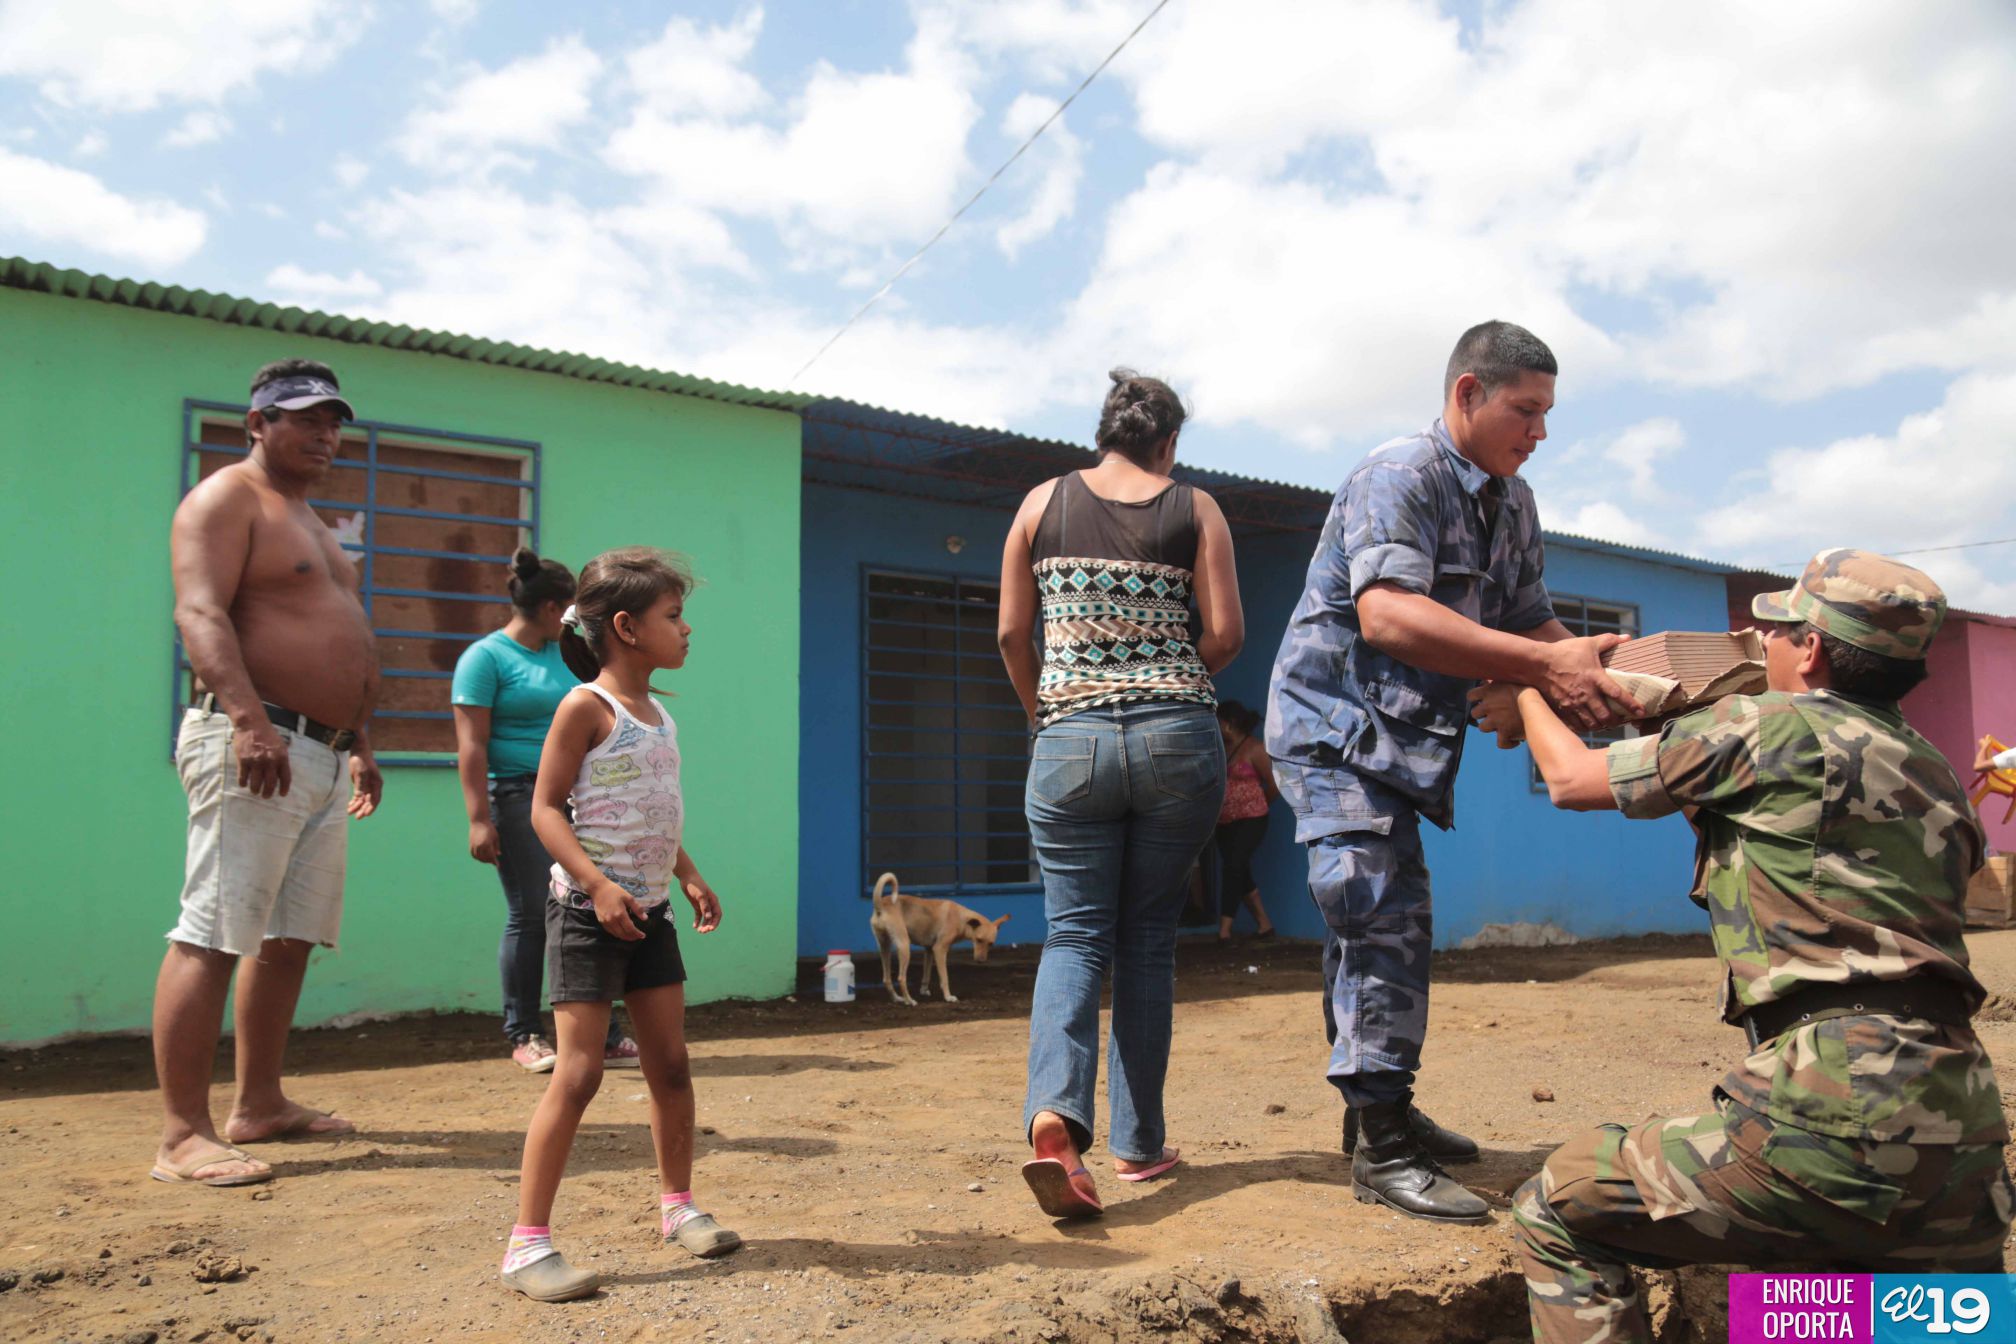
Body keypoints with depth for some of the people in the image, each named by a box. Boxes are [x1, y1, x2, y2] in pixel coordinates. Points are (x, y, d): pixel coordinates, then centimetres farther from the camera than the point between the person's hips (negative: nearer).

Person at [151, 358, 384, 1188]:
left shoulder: (309, 521, 26)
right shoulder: (228, 498, -3)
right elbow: (199, 613, -18)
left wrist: (358, 744, 26)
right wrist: (250, 720, -30)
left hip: (323, 756, 10)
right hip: (255, 745, -10)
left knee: (291, 938, 11)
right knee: (211, 938, -10)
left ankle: (258, 1106, 20)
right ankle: (182, 1135, -7)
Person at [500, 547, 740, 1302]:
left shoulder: (657, 715, 13)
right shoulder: (586, 707, -11)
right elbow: (546, 808, -15)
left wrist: (689, 877, 11)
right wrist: (599, 885, -24)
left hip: (649, 912, 8)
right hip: (588, 911, -8)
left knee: (670, 1064, 12)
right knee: (579, 1073, -9)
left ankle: (678, 1206, 27)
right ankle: (528, 1243, 0)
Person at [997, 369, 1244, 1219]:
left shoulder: (1044, 502, 6)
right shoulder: (1195, 509, 4)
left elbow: (1012, 633, 5)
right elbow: (1225, 633, -2)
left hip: (1071, 742, 0)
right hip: (1179, 741, 0)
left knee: (1076, 934, 5)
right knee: (1149, 939, 11)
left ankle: (1054, 1115, -18)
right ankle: (1138, 1143, 17)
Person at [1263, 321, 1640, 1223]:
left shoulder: (1514, 503, 10)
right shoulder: (1399, 476, -19)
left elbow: (1531, 618, 10)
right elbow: (1387, 615, -33)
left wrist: (1595, 672, -12)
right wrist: (1543, 665, -35)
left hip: (1400, 737, 9)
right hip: (1332, 724, -9)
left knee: (1383, 925, 16)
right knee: (1382, 920, -15)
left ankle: (1382, 1112, 29)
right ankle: (1381, 1149, -9)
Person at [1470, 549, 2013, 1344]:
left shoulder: (1764, 729, -3)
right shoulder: (1937, 778, 18)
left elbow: (1573, 779, 8)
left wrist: (1524, 698, 30)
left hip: (1838, 1105, -8)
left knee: (1556, 1216, 2)